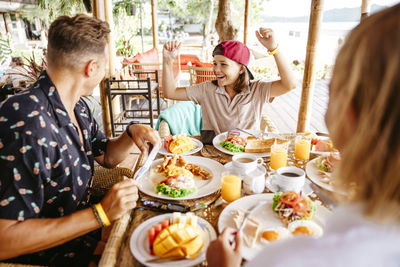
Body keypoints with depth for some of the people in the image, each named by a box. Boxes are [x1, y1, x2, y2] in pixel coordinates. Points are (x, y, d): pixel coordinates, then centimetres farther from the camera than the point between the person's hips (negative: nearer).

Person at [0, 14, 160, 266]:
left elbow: (107, 156, 12)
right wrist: (100, 214, -30)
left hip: (82, 229, 8)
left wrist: (131, 133, -8)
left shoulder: (78, 107, 0)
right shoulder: (27, 125, -31)